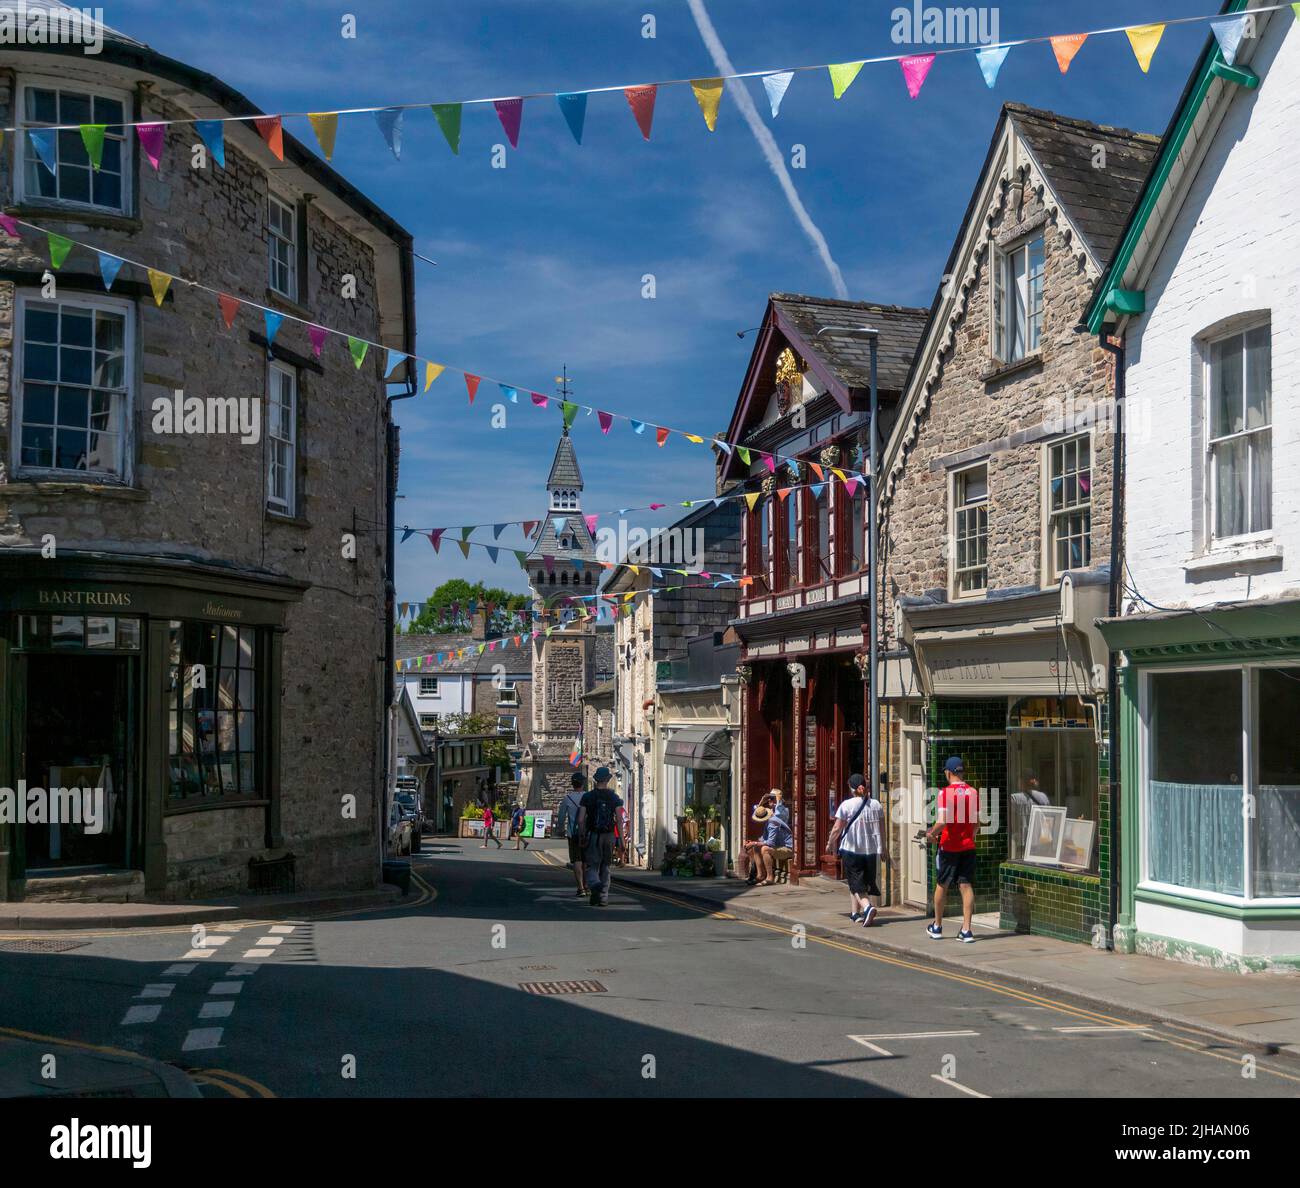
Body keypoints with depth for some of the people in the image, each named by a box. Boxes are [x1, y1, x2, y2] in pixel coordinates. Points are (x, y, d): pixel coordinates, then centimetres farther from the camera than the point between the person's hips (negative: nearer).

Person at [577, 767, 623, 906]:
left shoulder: (587, 797, -1)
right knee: (605, 866, 13)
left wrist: (582, 837, 4)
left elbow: (581, 820, -5)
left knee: (592, 866, 2)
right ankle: (603, 898, 10)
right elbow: (619, 820, -4)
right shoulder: (614, 797, 1)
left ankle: (595, 884, -29)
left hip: (593, 836, -2)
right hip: (609, 836, 2)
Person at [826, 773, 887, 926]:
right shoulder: (876, 805, 4)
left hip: (851, 849, -5)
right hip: (871, 850, 5)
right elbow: (881, 829, 10)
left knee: (856, 884, -2)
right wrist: (883, 850, 20)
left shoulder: (847, 805, -10)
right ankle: (855, 913, 24)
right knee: (859, 881, 17)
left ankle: (867, 907, -26)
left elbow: (837, 828, -9)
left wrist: (830, 844, 7)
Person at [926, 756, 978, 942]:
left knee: (941, 885, 11)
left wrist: (931, 834, -3)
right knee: (966, 886, 3)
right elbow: (976, 821, 9)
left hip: (949, 846, -4)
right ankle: (966, 930, -2)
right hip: (968, 846, 4)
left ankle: (937, 927, 22)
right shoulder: (973, 792, 3)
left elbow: (942, 821, -20)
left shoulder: (946, 792, -13)